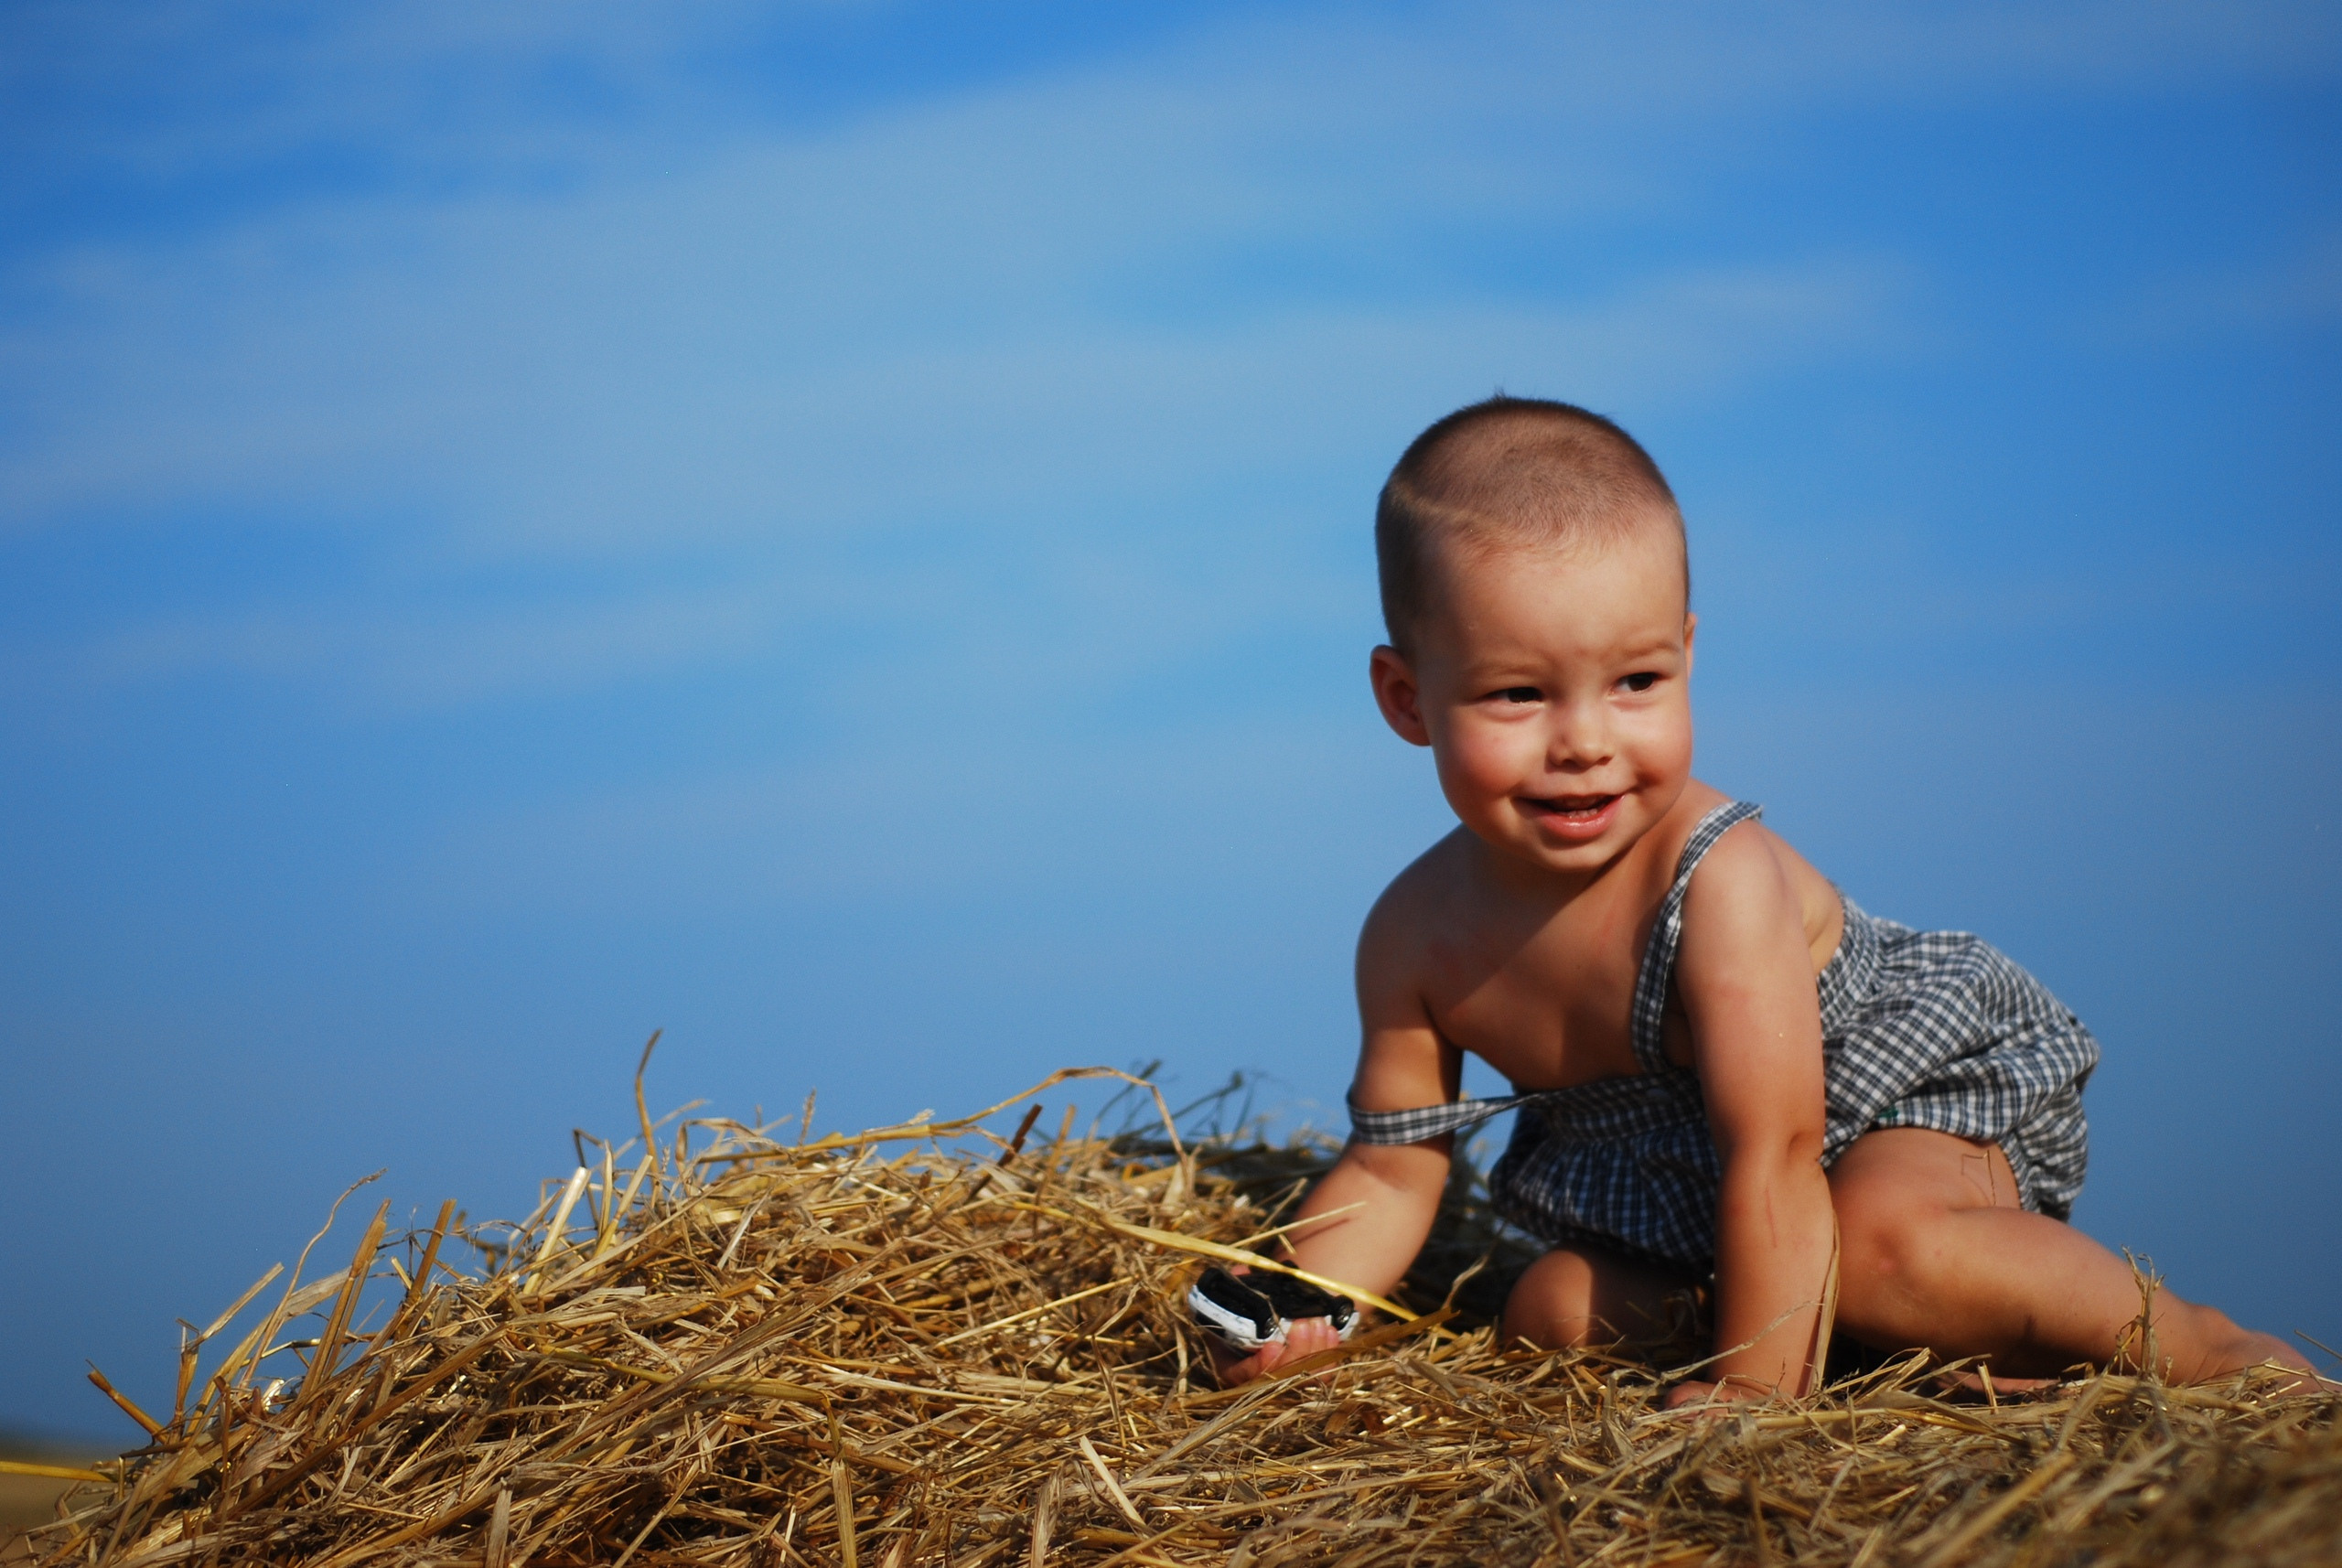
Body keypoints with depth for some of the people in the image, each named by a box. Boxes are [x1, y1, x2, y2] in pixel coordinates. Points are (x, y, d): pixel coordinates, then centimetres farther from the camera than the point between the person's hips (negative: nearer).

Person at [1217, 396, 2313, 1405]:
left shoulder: (1721, 883, -31)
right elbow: (1391, 1168, -3)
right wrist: (1300, 1310, -19)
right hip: (1674, 1191, 8)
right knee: (1552, 1317, -9)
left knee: (1879, 1244, -36)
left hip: (1922, 1092, -8)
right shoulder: (1415, 936, -14)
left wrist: (1752, 1386, -32)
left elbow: (1774, 1159, -31)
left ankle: (2184, 1341, -16)